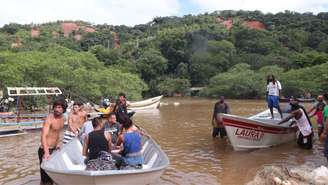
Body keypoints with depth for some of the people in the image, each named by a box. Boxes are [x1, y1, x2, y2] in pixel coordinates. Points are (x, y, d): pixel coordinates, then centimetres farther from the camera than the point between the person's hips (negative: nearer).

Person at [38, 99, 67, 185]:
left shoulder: (62, 118, 3)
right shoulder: (49, 119, -21)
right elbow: (43, 136, -32)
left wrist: (57, 143, 10)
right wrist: (46, 152, -43)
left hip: (54, 149, 8)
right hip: (45, 150, -8)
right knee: (45, 174, -1)